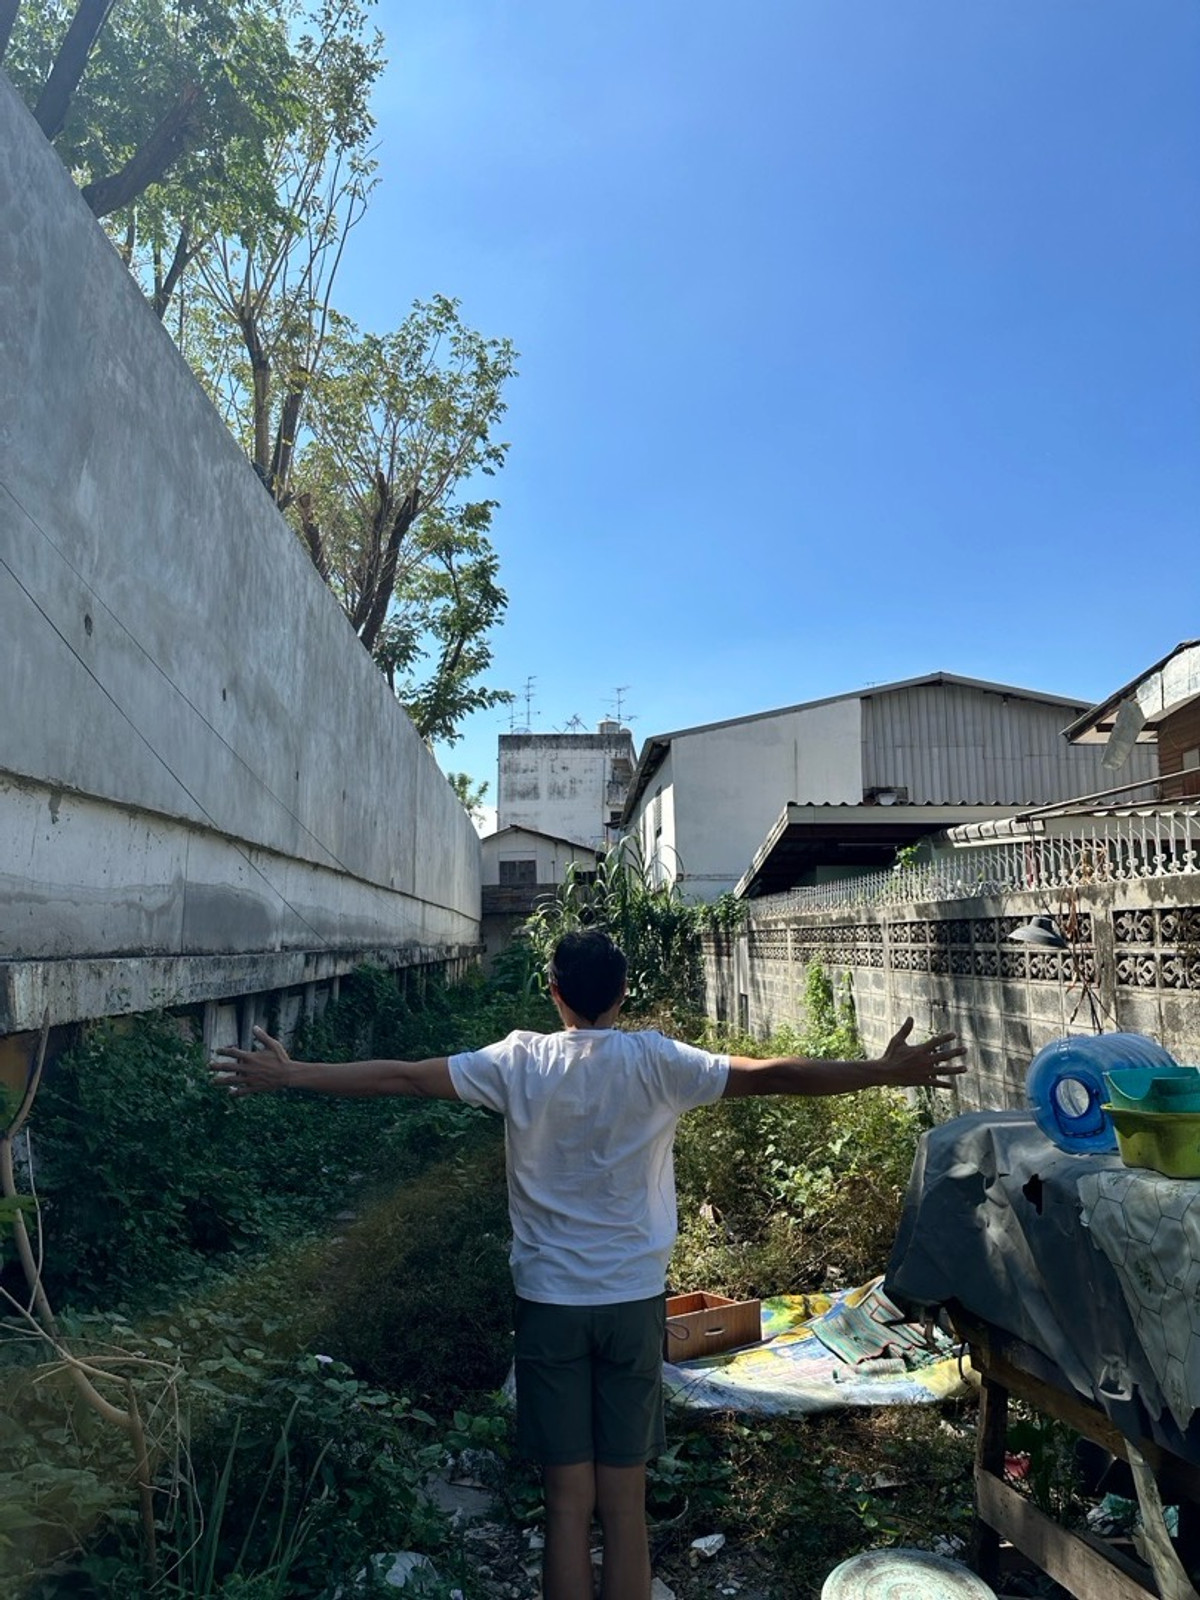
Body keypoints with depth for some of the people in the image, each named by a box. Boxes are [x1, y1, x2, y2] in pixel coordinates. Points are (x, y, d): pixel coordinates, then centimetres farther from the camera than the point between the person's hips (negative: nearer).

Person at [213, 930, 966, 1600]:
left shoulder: (520, 1062, -6)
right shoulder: (655, 1061, -9)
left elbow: (400, 1077, -6)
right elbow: (770, 1076, -12)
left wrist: (291, 1075, 2)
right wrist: (886, 1071, -6)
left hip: (550, 1303, 1)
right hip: (633, 1302, -1)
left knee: (567, 1502, 11)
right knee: (625, 1507, 11)